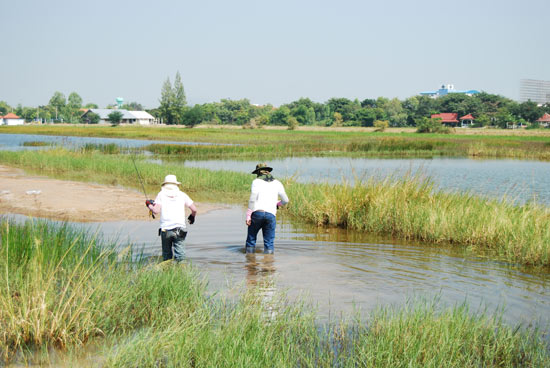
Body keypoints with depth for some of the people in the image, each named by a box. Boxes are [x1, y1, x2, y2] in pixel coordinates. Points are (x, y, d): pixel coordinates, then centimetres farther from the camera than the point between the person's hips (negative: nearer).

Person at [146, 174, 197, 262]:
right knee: (180, 256, -4)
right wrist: (192, 217, 30)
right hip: (179, 229, 0)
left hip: (165, 229, 0)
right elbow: (194, 209, 8)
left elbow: (156, 210, -4)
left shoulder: (161, 194, 8)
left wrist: (149, 205, 16)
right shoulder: (182, 194, 11)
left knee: (167, 256, 11)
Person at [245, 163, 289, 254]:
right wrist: (278, 204, 38)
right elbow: (285, 200, 16)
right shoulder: (277, 183, 14)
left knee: (251, 239, 11)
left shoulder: (256, 182, 4)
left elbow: (252, 199, -7)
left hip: (257, 212, -2)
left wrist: (248, 216, -6)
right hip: (271, 214, 2)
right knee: (269, 242, 5)